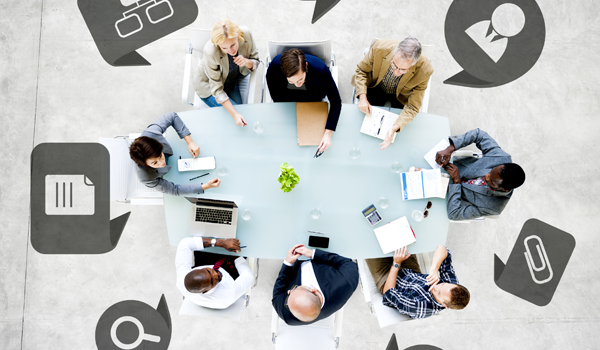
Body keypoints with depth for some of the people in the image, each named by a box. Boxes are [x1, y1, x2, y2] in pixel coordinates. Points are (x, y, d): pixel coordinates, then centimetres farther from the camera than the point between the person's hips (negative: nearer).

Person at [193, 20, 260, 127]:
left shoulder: (246, 34, -29)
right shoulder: (211, 52, -38)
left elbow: (255, 62, -11)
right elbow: (217, 89, -30)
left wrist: (247, 62, -35)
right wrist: (234, 114, -40)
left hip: (236, 76, 4)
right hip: (209, 85, -3)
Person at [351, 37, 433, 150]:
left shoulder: (424, 70, -36)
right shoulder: (380, 48, -35)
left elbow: (412, 107, -29)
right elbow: (361, 70, -15)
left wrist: (394, 128, -45)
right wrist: (362, 97, -30)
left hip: (401, 96, -1)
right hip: (377, 88, 1)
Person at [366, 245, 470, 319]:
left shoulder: (420, 308, -44)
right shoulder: (452, 283, -27)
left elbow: (388, 296, -31)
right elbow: (442, 249, -24)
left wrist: (396, 263, -33)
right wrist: (434, 269, -44)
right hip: (414, 273, 6)